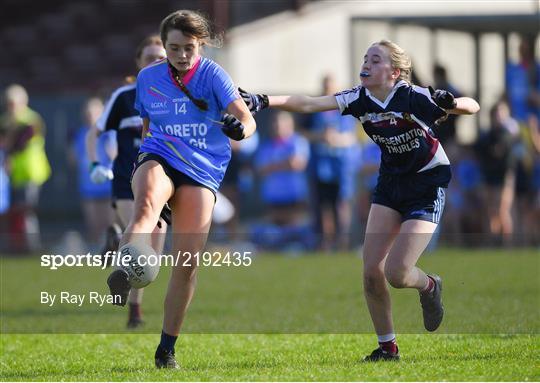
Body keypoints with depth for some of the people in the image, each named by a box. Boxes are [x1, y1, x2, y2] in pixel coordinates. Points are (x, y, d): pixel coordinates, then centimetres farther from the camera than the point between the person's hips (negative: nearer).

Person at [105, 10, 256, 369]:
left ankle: (167, 348, 10)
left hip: (202, 171, -1)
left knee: (188, 264, -6)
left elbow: (246, 118, -15)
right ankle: (122, 276, -65)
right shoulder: (148, 78, 8)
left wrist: (240, 128, -38)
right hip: (158, 159, 1)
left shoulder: (213, 75, -2)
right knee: (146, 206, -37)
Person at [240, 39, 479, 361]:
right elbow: (308, 104, -20)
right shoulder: (360, 99, -10)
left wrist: (450, 103, -44)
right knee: (371, 272, -5)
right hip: (390, 183, 5)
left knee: (396, 273, -14)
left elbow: (472, 107, -22)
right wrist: (264, 101, -33)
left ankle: (429, 287, 22)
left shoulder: (415, 98, -23)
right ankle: (387, 347, 11)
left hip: (427, 184, -5)